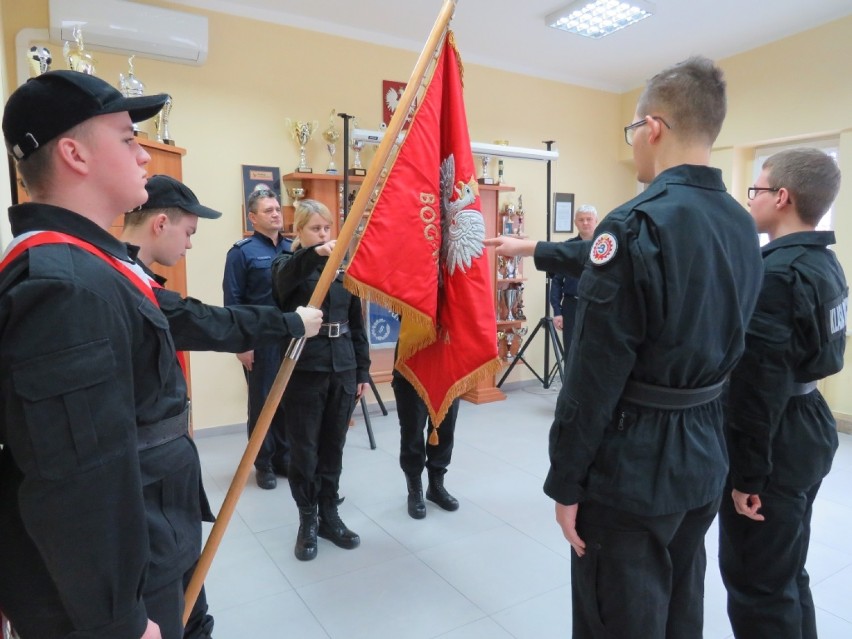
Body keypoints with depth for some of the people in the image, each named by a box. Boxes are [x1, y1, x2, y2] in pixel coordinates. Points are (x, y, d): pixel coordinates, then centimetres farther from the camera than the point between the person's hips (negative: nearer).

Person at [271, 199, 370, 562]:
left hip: (342, 369, 4)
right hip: (303, 371, -3)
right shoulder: (288, 265, -1)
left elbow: (356, 323, 12)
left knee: (333, 448, 13)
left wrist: (362, 370, 9)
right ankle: (307, 521, 23)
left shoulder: (343, 268, 10)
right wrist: (314, 253, -48)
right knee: (304, 449, 6)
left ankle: (330, 516, 28)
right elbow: (285, 276, -29)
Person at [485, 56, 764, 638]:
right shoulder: (742, 225, 5)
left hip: (632, 466, -8)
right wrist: (534, 249, 27)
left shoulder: (639, 223, -22)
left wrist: (566, 483, -11)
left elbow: (595, 374, -22)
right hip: (704, 457, 8)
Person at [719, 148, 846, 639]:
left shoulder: (776, 274, -22)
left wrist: (747, 473, -17)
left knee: (756, 585, 5)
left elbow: (759, 385, -23)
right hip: (809, 430, 10)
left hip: (777, 443, -10)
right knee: (786, 573, 23)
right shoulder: (825, 264, 8)